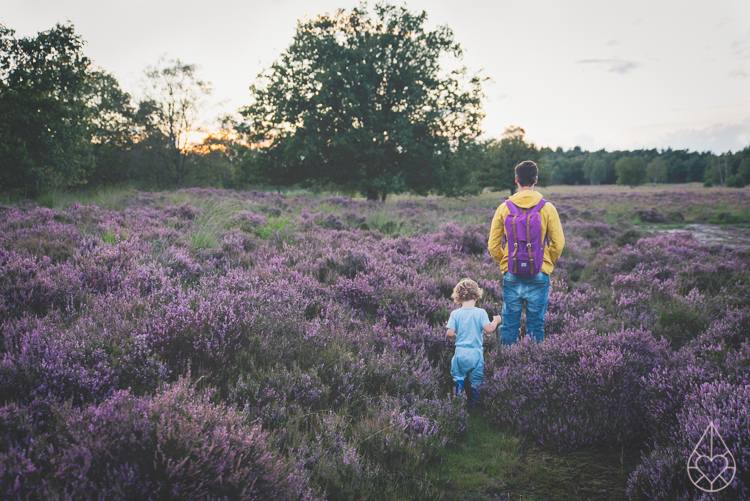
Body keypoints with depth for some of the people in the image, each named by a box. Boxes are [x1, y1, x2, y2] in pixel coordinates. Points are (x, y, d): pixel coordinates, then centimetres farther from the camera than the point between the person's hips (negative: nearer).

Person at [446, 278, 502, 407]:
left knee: (458, 377, 20)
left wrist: (452, 337, 14)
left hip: (460, 353, 0)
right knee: (476, 381, 15)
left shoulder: (455, 314, -5)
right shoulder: (480, 312, -8)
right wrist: (495, 321, 5)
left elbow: (450, 333, -9)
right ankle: (475, 403, 19)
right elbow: (489, 329, -14)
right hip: (476, 353, 0)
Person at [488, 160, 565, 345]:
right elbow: (558, 243, -4)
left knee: (509, 324, 10)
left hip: (511, 275, 1)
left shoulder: (504, 208, -1)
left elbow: (493, 245, 1)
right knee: (536, 324, 9)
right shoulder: (547, 208, -4)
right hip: (539, 277, -1)